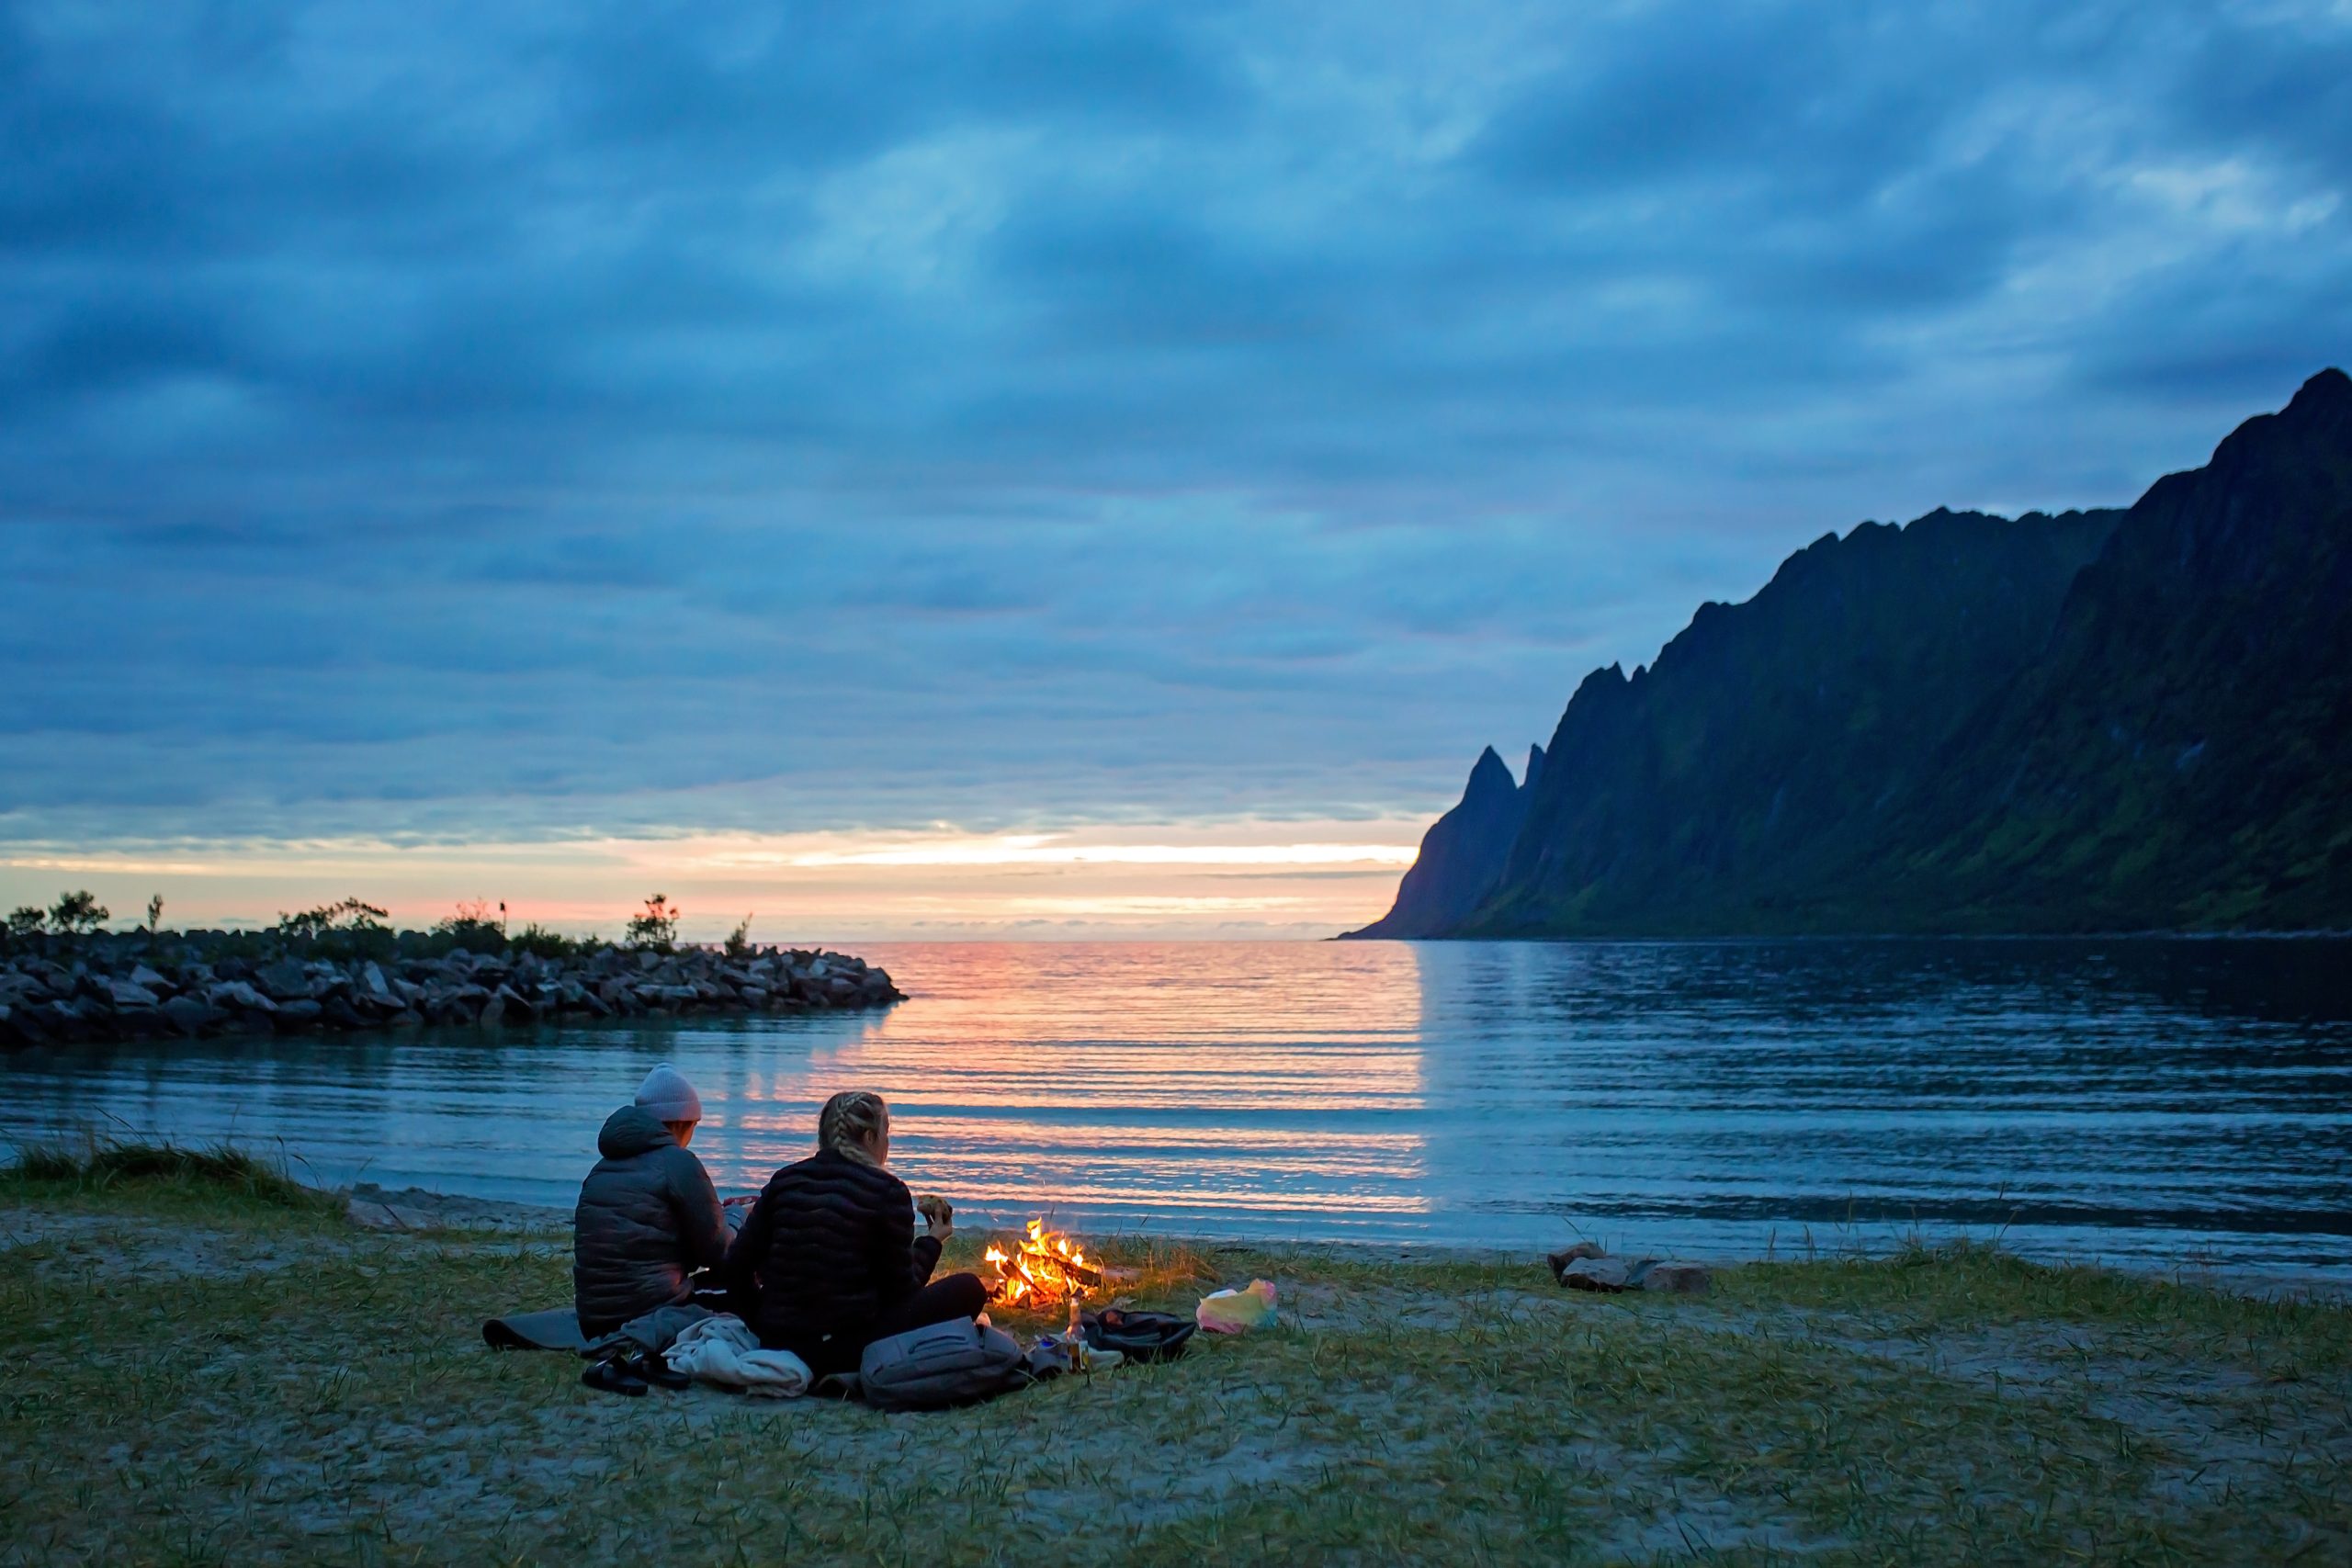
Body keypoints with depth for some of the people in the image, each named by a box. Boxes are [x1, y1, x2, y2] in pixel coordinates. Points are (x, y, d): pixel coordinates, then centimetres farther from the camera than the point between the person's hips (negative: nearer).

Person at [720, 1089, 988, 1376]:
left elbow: (736, 1267, 6)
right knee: (968, 1289, 4)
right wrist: (932, 1240, 16)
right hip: (847, 1349, -7)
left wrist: (765, 1318, 23)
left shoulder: (785, 1181, 8)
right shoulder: (887, 1191, -5)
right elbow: (901, 1290, -2)